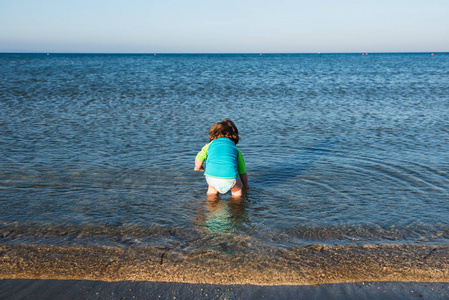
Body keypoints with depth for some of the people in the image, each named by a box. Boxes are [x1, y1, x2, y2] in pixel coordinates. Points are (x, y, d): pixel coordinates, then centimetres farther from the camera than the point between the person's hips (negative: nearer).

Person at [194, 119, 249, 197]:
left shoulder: (210, 144, 24)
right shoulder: (235, 149, 25)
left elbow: (198, 159, 12)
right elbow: (242, 172, 25)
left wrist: (198, 167, 37)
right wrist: (245, 186, 41)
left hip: (211, 177, 1)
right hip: (230, 177, -1)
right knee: (237, 190, 32)